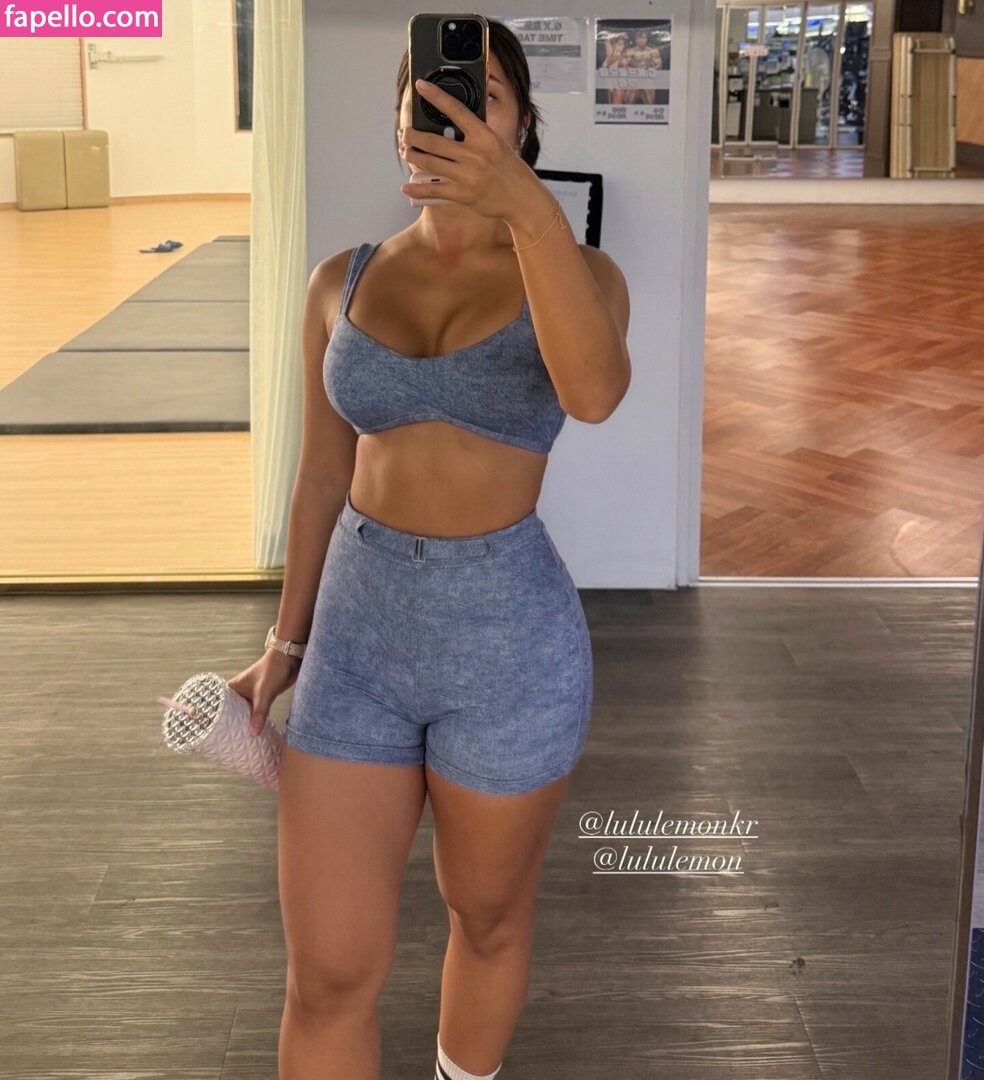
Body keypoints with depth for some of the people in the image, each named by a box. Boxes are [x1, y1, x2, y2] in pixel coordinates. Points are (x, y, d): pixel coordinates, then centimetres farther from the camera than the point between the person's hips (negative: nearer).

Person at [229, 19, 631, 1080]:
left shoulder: (580, 274, -6)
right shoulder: (343, 282, 2)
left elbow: (594, 391, -30)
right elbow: (324, 472, 11)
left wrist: (526, 203, -41)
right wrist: (286, 643, 15)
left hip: (510, 641, -2)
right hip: (361, 634, 2)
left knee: (487, 916, 19)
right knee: (326, 973, 2)